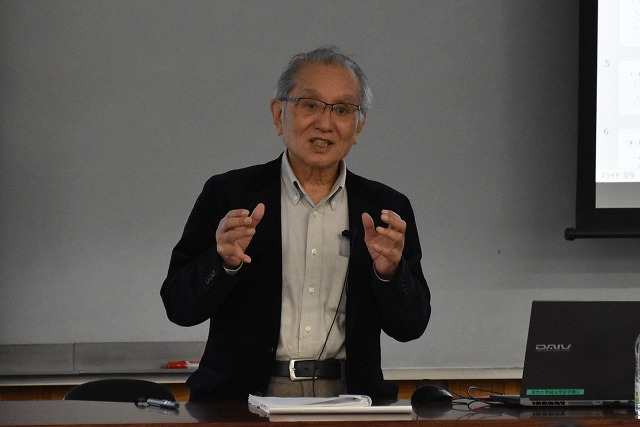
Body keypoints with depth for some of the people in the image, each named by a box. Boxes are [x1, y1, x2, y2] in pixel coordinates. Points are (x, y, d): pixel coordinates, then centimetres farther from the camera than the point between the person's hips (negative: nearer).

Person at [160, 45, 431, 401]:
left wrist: (389, 271, -8)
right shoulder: (228, 195, 9)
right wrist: (224, 261, -13)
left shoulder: (386, 210, 13)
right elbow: (180, 307, 5)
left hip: (345, 402, 1)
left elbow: (410, 327, 10)